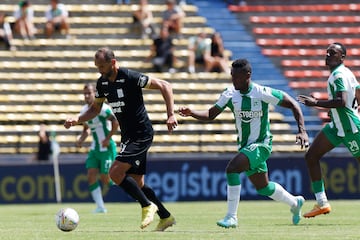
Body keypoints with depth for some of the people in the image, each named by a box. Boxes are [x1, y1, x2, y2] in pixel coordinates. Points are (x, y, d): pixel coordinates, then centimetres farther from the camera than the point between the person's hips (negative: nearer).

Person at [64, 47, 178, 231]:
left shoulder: (131, 78, -19)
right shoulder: (102, 83, 4)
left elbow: (164, 86, -16)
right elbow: (95, 108, 17)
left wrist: (171, 115, -23)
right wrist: (77, 120, 0)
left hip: (141, 135, -8)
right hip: (128, 136, 8)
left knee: (115, 173, -18)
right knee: (137, 183, 10)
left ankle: (147, 206, -6)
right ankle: (165, 217, 21)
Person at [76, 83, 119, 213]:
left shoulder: (102, 108, -17)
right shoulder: (84, 110, 8)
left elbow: (116, 122, -21)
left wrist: (108, 139, -21)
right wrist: (81, 139, 2)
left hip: (107, 148, -7)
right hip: (95, 148, 7)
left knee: (105, 179, -7)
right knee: (91, 176, -4)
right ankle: (100, 206, 0)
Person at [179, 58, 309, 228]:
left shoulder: (263, 93, -18)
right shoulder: (229, 94, -4)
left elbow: (293, 105, -11)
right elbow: (211, 114, -1)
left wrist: (302, 130, -19)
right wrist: (192, 113, -20)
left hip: (261, 144, -7)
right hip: (244, 145, 7)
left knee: (232, 168, -27)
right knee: (263, 187, 18)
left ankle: (231, 217, -21)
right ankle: (295, 203, 46)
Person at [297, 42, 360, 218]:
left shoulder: (339, 76, -19)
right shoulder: (346, 73, 10)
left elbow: (342, 101, -32)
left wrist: (316, 103, -29)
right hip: (337, 126, 10)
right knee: (311, 156, 4)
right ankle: (321, 203, 3)